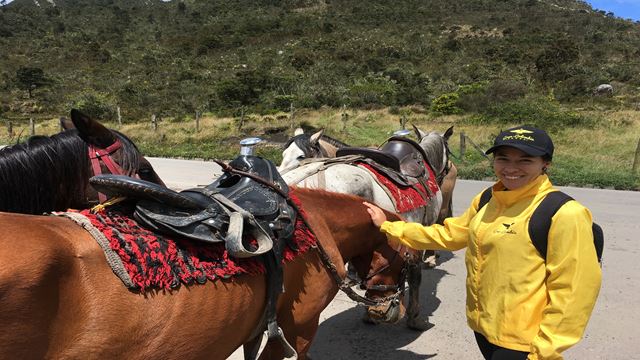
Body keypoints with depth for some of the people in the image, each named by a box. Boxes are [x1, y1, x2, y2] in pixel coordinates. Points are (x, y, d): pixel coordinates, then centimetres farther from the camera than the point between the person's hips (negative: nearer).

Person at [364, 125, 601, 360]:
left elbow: (574, 289, -18)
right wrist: (388, 227, 13)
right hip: (482, 326, 7)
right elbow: (448, 235, 12)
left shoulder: (563, 214, -20)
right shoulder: (486, 200, 2)